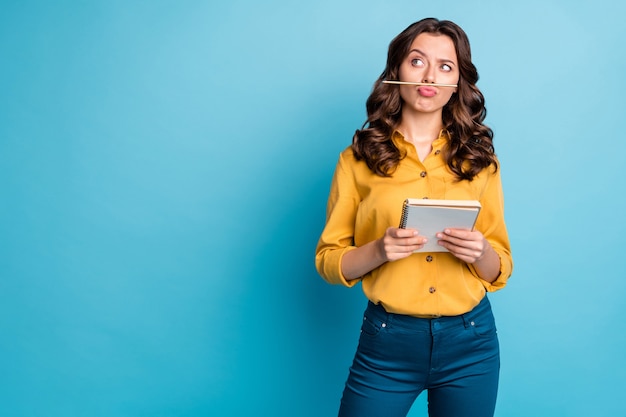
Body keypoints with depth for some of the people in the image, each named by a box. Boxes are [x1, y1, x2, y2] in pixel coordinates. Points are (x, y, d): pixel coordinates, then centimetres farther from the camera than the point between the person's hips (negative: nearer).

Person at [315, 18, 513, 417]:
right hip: (388, 340, -2)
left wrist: (481, 253, -16)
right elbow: (328, 262, -1)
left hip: (470, 341, 2)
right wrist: (378, 250, -20)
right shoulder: (359, 159, -1)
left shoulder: (479, 159, 3)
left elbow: (501, 271, 6)